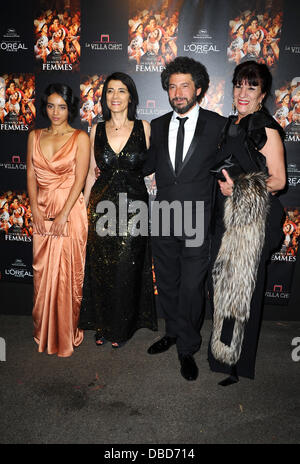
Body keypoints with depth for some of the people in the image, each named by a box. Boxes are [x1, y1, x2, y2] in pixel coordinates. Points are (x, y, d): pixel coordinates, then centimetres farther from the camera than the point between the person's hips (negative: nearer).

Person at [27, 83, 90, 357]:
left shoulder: (80, 138, -2)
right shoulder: (35, 136, 10)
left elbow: (80, 180, -8)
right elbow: (31, 176, 7)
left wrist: (63, 215, -14)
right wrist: (36, 210, -4)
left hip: (70, 212, -4)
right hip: (42, 213, 4)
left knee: (67, 274, 1)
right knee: (42, 272, 9)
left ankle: (67, 334, 19)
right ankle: (45, 332, 27)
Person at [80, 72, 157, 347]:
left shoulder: (144, 128, 0)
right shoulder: (97, 130, 7)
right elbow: (92, 172, 11)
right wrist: (83, 208, 9)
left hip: (134, 206, -2)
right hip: (102, 206, 2)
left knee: (127, 270, 6)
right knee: (100, 268, 10)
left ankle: (123, 327, 28)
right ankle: (103, 325, 31)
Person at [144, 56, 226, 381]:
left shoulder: (217, 125, -2)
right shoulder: (157, 126, 9)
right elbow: (147, 167, 14)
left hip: (198, 222, -4)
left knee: (191, 288, 3)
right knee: (166, 283, 16)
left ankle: (187, 348, 24)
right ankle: (173, 333, 39)